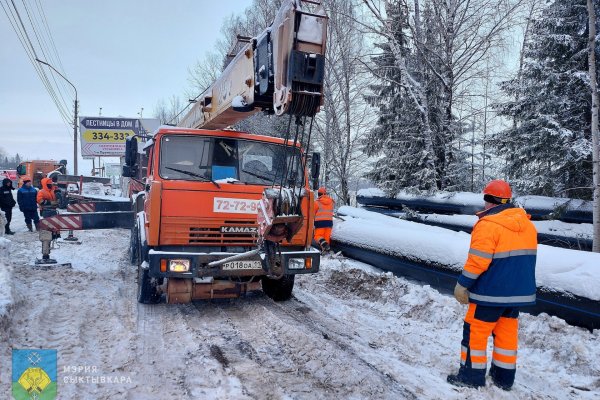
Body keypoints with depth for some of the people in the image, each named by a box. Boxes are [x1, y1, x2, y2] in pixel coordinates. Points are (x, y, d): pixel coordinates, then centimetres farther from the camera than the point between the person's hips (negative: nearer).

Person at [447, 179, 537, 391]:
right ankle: (504, 378, 26)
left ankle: (472, 376, 13)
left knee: (476, 331, 5)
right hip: (519, 292, 8)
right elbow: (525, 257, 15)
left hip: (491, 292, -8)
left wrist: (462, 285, -12)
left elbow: (477, 261, -21)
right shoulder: (527, 224, 6)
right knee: (507, 332, 16)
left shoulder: (488, 224, -19)